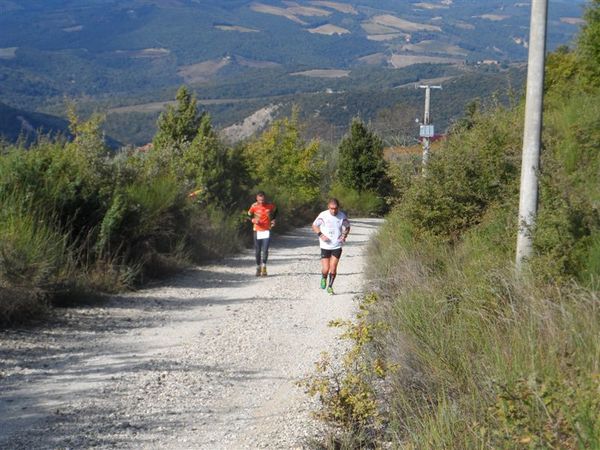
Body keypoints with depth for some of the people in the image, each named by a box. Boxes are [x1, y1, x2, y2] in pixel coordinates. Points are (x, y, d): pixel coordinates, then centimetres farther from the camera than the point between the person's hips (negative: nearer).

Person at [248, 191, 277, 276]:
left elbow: (275, 211, 15)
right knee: (257, 251, 6)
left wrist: (273, 220, 2)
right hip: (257, 230, 1)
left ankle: (264, 266, -5)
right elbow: (249, 215, 7)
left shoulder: (270, 205, -7)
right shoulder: (254, 206, -8)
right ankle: (258, 267, 22)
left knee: (265, 250, -13)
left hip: (267, 230, -1)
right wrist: (253, 220, -12)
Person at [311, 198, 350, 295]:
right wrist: (321, 235, -11)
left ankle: (330, 286, 17)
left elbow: (347, 227, 14)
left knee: (333, 268, -3)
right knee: (325, 269, -6)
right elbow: (314, 225, 5)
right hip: (325, 246, -1)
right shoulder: (323, 215, -9)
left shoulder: (342, 216, -4)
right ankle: (323, 278, 28)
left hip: (337, 246, 1)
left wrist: (344, 235, -6)